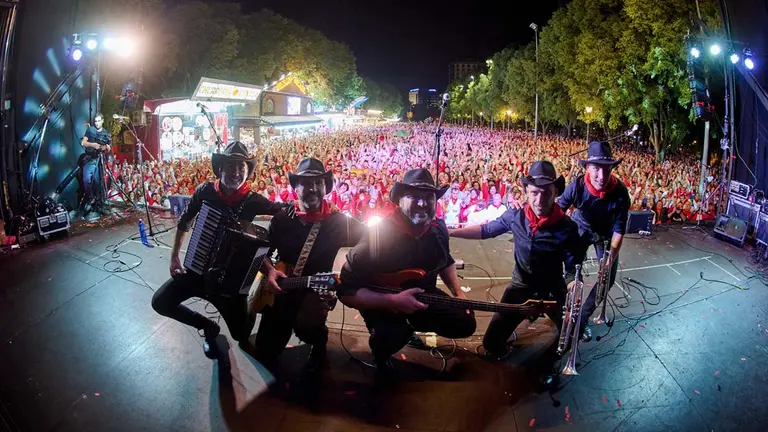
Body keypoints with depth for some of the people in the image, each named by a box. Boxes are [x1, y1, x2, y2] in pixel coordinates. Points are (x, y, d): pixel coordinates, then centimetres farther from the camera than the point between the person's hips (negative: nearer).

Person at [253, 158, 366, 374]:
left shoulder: (338, 221, -8)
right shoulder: (282, 218, 0)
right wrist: (270, 271, -10)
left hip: (316, 288, -3)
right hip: (280, 288, 3)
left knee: (305, 324, -33)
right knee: (264, 354, 4)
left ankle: (319, 343, 6)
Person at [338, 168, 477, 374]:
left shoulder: (438, 229, -7)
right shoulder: (378, 234, -29)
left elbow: (445, 262, 17)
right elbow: (346, 290, -27)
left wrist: (458, 293, 3)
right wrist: (392, 301, -35)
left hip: (422, 295, 7)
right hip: (381, 301, -6)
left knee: (465, 324, -1)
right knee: (392, 337, -36)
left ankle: (411, 325, 23)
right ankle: (381, 348, 4)